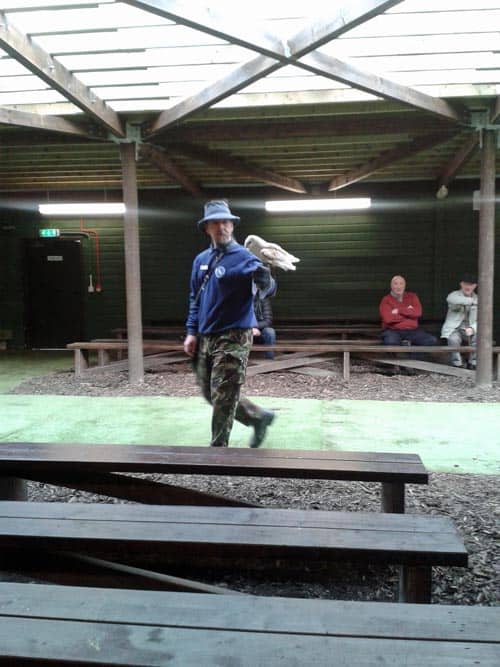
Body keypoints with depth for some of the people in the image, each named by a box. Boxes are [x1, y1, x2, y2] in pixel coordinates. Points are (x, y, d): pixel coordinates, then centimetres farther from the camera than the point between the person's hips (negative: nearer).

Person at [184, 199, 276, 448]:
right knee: (211, 395, 17)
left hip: (233, 338, -7)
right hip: (205, 339, 8)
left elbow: (268, 288, -26)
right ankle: (259, 417, 34)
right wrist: (192, 331, 9)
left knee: (223, 399, -3)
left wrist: (263, 279, -49)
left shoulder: (243, 257, -11)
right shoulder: (200, 260, 9)